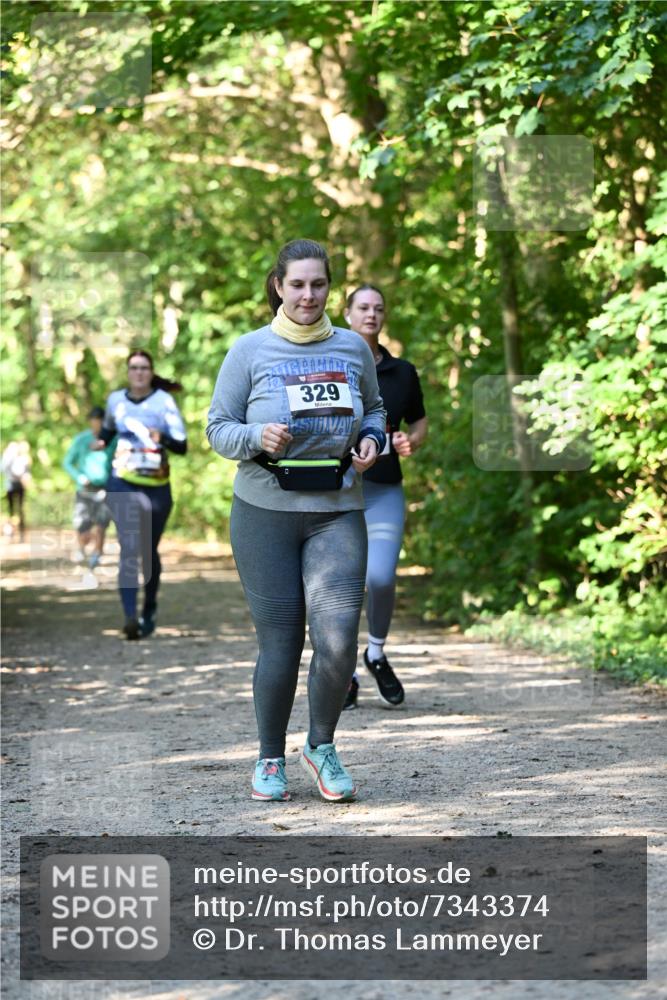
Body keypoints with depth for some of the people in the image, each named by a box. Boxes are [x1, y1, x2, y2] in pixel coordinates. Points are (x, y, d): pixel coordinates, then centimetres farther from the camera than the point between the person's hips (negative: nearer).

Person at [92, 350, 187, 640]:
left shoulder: (163, 401, -4)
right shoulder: (115, 400, 6)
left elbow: (182, 445, -11)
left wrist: (161, 438, -29)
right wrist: (102, 441, 11)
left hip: (157, 487, -1)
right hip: (122, 484, 1)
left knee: (149, 551, 10)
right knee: (128, 549, -15)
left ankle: (149, 613, 30)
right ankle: (130, 617, -26)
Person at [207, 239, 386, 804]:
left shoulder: (353, 348, 6)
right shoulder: (251, 350, -1)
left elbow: (374, 410, 22)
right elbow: (218, 428, 2)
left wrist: (372, 440, 0)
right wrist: (258, 437, -18)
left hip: (337, 512, 2)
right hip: (266, 512, -2)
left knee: (338, 638, -11)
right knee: (279, 643, 1)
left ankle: (322, 747, 13)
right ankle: (271, 760, 20)